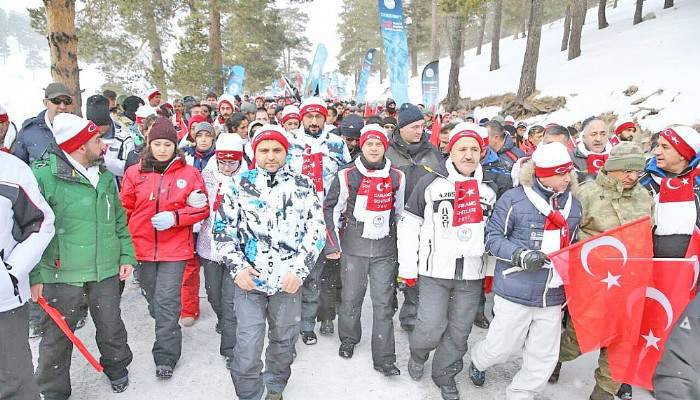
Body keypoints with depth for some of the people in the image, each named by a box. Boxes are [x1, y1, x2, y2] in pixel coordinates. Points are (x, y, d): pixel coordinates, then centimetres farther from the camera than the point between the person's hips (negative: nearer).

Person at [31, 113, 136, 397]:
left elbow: (119, 220, 14)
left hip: (106, 271, 4)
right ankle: (53, 391, 33)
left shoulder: (105, 177, 6)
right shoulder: (44, 175, -13)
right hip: (61, 275, -4)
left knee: (112, 328, 17)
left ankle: (117, 368, 43)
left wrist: (126, 255, 8)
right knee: (57, 337, 11)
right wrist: (33, 275, -10)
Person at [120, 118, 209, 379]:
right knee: (153, 298, 17)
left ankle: (166, 356, 8)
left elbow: (202, 209, -1)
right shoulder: (134, 173, 3)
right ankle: (167, 330, 42)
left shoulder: (189, 174, -3)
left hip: (174, 248, -3)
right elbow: (125, 209, 9)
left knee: (166, 302, -4)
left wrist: (175, 217, -16)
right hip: (143, 247, 3)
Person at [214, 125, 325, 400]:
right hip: (248, 278, -1)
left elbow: (316, 230, 1)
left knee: (284, 340, 15)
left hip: (289, 279, 1)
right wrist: (237, 267, -7)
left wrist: (299, 270, -9)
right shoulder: (240, 184, 2)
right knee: (248, 346, -3)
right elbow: (223, 227, 4)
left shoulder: (304, 186, 2)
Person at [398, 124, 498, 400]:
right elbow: (409, 226, -3)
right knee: (432, 327, -4)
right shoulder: (430, 183, -5)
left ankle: (445, 377, 35)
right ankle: (417, 354, 30)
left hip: (472, 274, 4)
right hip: (434, 272, -3)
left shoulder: (490, 189, 7)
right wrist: (408, 268, -4)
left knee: (459, 331, 12)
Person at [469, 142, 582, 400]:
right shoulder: (514, 199, -11)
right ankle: (478, 360, 43)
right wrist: (520, 256, -22)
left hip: (552, 295, 6)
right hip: (516, 291, -5)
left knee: (545, 356, 13)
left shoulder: (573, 205, 10)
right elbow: (493, 238, -8)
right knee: (500, 348, 8)